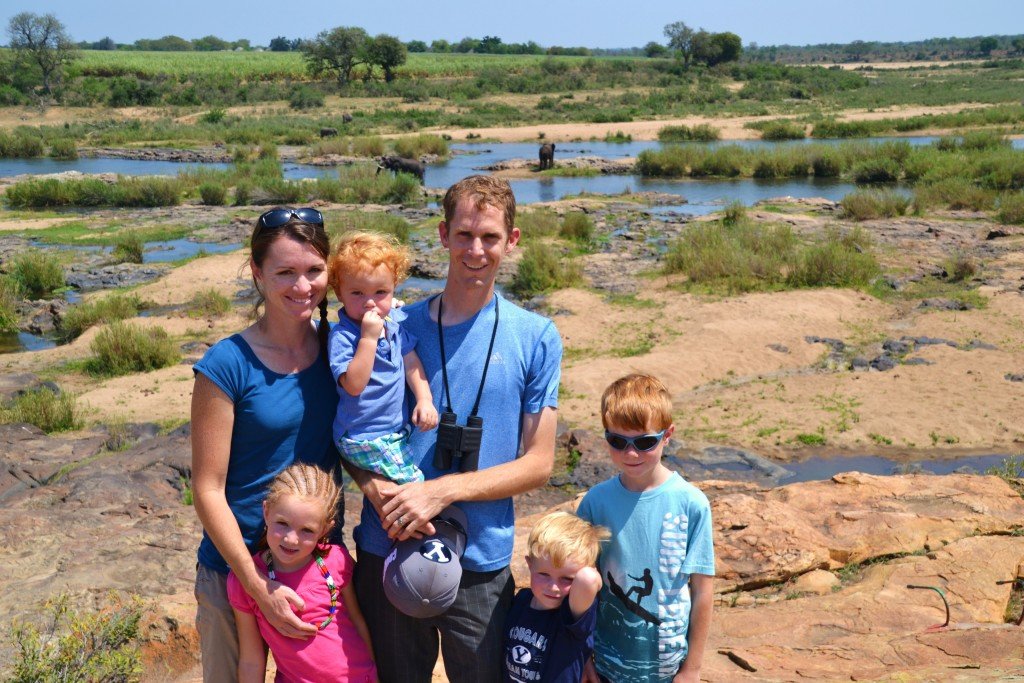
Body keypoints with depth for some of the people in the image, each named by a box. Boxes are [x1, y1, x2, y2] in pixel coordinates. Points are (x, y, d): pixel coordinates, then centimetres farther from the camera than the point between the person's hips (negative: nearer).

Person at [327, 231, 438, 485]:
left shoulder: (394, 321, 3)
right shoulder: (341, 337, -19)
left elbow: (411, 363, 9)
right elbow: (354, 385, -28)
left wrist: (425, 400, -4)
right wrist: (369, 338, -30)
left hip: (397, 429, 8)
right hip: (364, 441, -7)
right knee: (415, 483, -14)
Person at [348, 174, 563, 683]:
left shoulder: (535, 338, -3)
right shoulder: (396, 328, 0)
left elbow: (538, 464, -4)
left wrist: (442, 491, -17)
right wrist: (377, 491, -16)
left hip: (481, 563, -1)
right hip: (386, 553, 1)